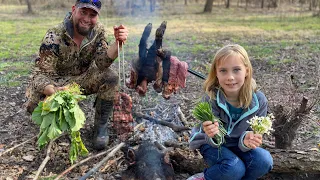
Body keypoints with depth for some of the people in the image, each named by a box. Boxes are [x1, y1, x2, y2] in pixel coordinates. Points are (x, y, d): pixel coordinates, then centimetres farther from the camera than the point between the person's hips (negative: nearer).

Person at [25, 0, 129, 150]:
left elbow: (102, 63, -21)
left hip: (84, 78, 3)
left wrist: (118, 43, -39)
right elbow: (41, 73, -28)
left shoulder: (98, 31, -12)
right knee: (35, 105, -29)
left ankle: (100, 126, -6)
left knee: (111, 77, -24)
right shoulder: (54, 37, -25)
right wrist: (53, 91, -51)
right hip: (57, 83, -3)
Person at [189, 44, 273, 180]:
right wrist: (213, 135, -48)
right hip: (212, 145, -3)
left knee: (264, 161, -24)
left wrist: (247, 140, -38)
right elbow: (212, 141, -22)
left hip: (239, 145, 3)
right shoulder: (211, 99, -24)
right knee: (234, 168, -30)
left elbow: (253, 134, -13)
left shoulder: (259, 101, -18)